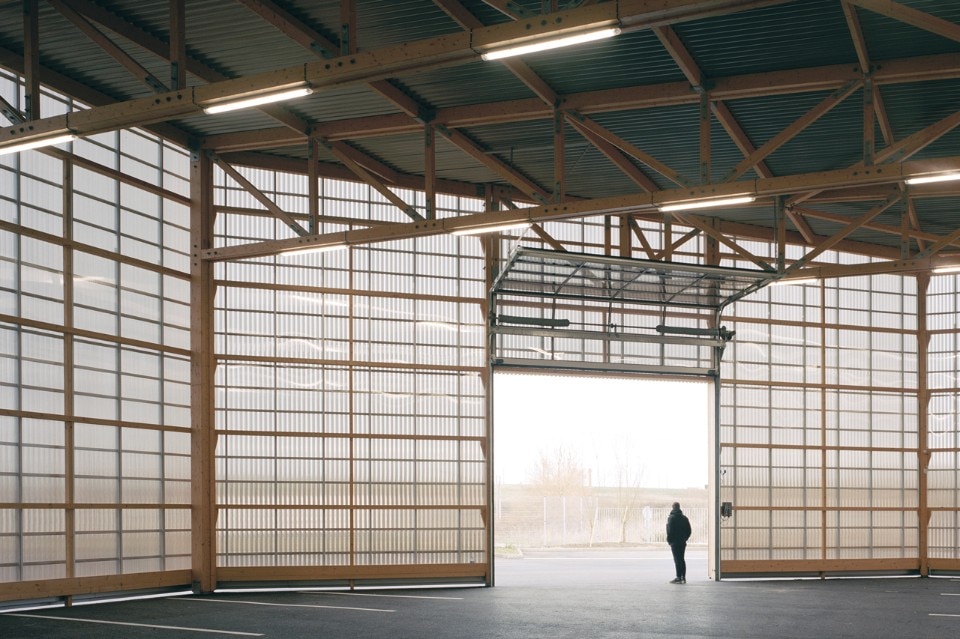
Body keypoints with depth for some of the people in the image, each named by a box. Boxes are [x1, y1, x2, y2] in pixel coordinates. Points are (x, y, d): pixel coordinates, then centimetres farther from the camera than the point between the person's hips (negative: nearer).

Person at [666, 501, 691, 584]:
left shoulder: (671, 518, -10)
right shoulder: (684, 518, 9)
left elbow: (670, 531, -16)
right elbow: (689, 531, 9)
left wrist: (669, 540, -4)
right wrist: (684, 538, 16)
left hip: (675, 542, -6)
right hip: (683, 542, 6)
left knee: (677, 560, -6)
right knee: (682, 559, 12)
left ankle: (679, 577, -8)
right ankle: (683, 577, 13)